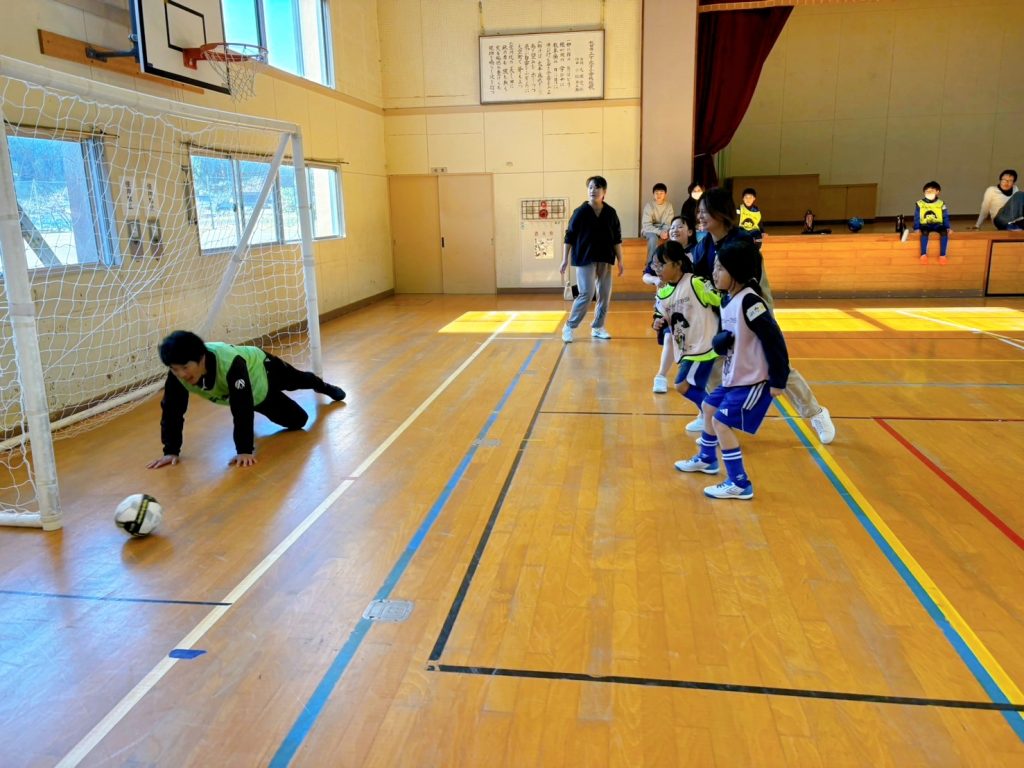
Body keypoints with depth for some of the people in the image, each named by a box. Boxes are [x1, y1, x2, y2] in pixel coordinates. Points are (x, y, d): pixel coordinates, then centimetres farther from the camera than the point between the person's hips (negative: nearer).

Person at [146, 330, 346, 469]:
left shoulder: (230, 363, -49)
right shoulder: (178, 372, -34)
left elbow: (243, 409, -47)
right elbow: (172, 410, -25)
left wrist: (245, 450, -46)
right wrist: (171, 451, -26)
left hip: (261, 369, -4)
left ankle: (323, 386, 59)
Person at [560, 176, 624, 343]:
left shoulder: (610, 213, 2)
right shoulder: (580, 212, -6)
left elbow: (617, 239, 8)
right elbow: (569, 237, -3)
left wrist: (620, 260, 5)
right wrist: (565, 260, -7)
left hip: (604, 259, 4)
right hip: (584, 259, -4)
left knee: (605, 295, 6)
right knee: (586, 294, -11)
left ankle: (598, 327, 20)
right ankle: (569, 327, 3)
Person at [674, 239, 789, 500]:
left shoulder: (750, 301, -24)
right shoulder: (729, 301, 5)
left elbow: (773, 340, -25)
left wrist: (778, 381, -22)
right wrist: (719, 341, -5)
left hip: (754, 381, -10)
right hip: (734, 378, 10)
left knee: (722, 422, -10)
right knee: (709, 407, 22)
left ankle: (740, 484, 0)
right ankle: (706, 459, 44)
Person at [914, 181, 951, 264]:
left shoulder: (941, 204, 8)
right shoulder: (920, 204, 5)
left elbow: (945, 217, 11)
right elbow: (917, 217, 8)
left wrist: (948, 227, -1)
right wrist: (917, 228, -4)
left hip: (938, 225, 1)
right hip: (925, 225, -1)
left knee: (944, 232, -32)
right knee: (924, 232, -38)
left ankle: (942, 255, -29)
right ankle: (923, 254, -36)